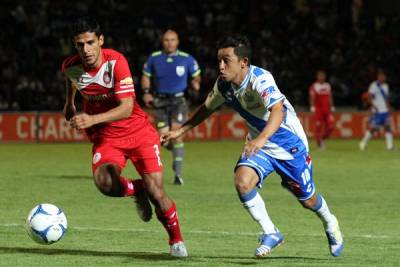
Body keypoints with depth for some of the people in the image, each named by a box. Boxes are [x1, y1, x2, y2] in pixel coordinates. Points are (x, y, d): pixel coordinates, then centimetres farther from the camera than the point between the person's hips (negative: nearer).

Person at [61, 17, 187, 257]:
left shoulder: (116, 61, -22)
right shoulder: (70, 66, -10)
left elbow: (127, 108, -29)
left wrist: (92, 119, -40)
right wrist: (70, 103, 30)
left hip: (138, 131, -2)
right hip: (105, 137, 2)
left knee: (156, 193, -11)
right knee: (104, 182, -29)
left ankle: (176, 239, 16)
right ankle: (137, 191, 6)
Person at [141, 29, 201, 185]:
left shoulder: (187, 59, -1)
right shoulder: (154, 58, 2)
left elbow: (196, 76, 13)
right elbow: (146, 76, 14)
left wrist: (195, 84, -9)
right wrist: (146, 92, -2)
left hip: (178, 100, -2)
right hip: (160, 102, 2)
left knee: (176, 135, -16)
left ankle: (178, 174, -11)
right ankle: (176, 153, 34)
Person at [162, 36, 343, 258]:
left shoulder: (260, 79, -31)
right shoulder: (224, 84, -9)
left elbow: (278, 110, -46)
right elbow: (208, 108, 12)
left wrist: (262, 138, -63)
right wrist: (181, 130, 9)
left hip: (289, 142, -5)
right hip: (257, 144, 5)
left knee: (307, 199, 9)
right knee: (242, 181, -23)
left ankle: (330, 224, 44)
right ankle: (270, 233, -7)